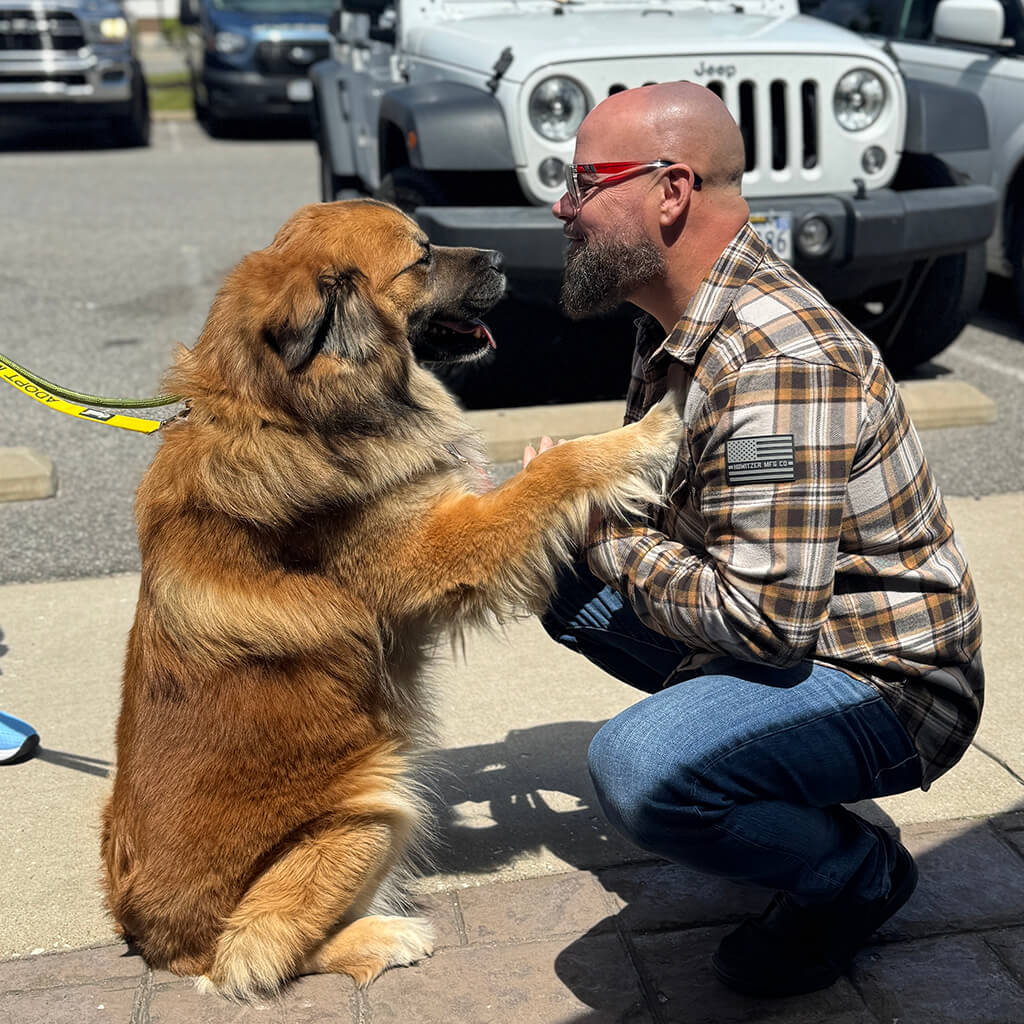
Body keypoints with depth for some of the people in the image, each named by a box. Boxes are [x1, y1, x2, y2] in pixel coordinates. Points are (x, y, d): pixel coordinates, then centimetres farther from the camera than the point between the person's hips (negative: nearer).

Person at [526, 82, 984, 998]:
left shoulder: (779, 362, -29)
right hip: (788, 631, 9)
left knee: (636, 766, -32)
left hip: (885, 688, -9)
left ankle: (852, 872, -2)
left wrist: (606, 537, -18)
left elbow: (766, 620, -31)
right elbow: (674, 505, 16)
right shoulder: (680, 324, 3)